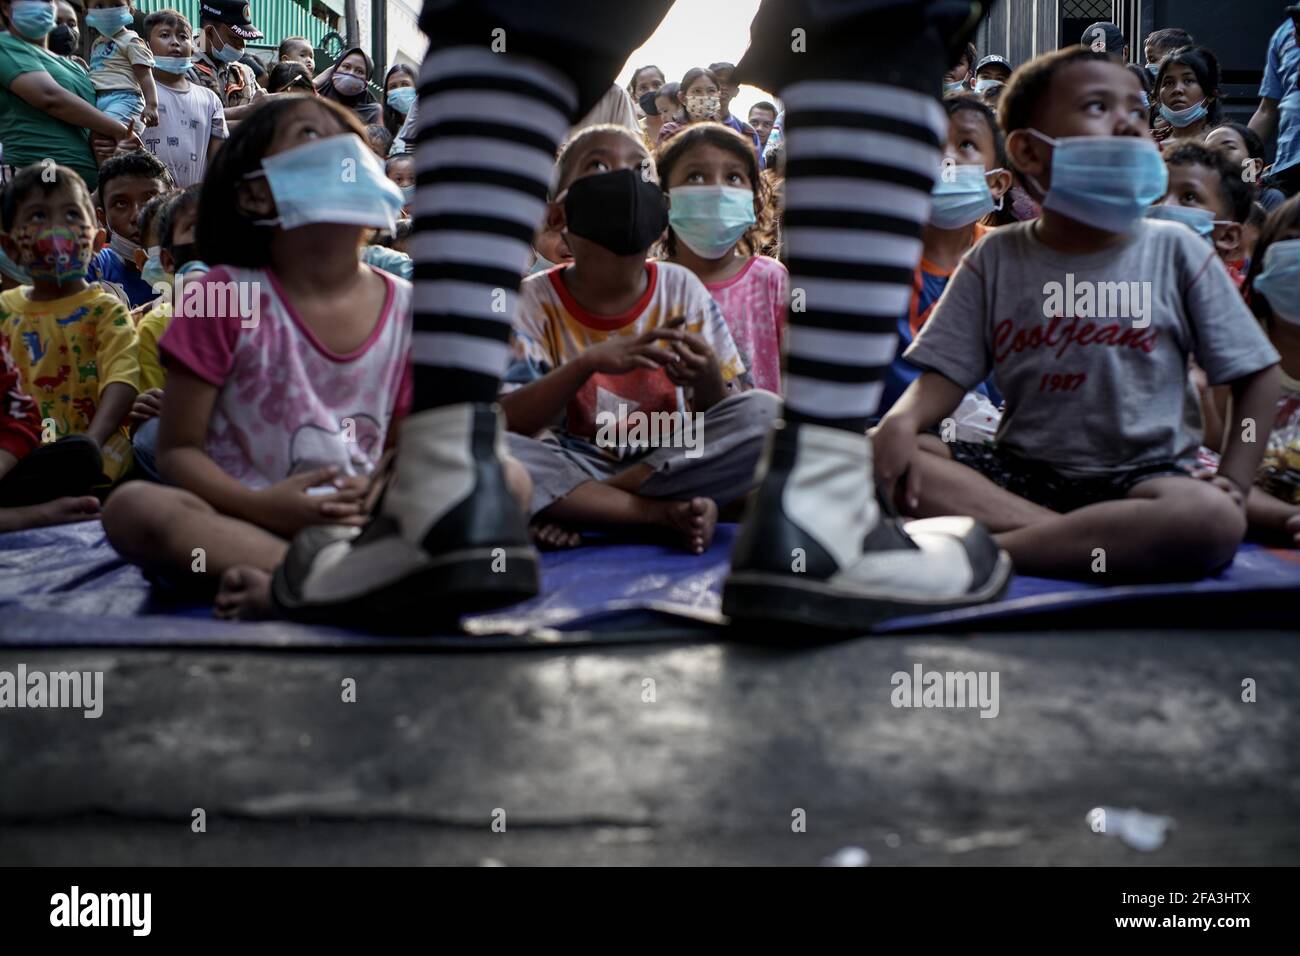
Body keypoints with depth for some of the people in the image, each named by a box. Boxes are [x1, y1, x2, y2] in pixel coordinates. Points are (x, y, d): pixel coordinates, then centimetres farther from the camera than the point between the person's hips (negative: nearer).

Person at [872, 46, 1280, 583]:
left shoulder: (1176, 252, 2)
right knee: (882, 455, -22)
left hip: (1142, 474, -1)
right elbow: (946, 373, 1)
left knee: (1213, 520, -35)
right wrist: (902, 421, -22)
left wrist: (1233, 483, -9)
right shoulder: (997, 258, 4)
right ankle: (1098, 539, -25)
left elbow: (1257, 374, 4)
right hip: (1022, 470, 1)